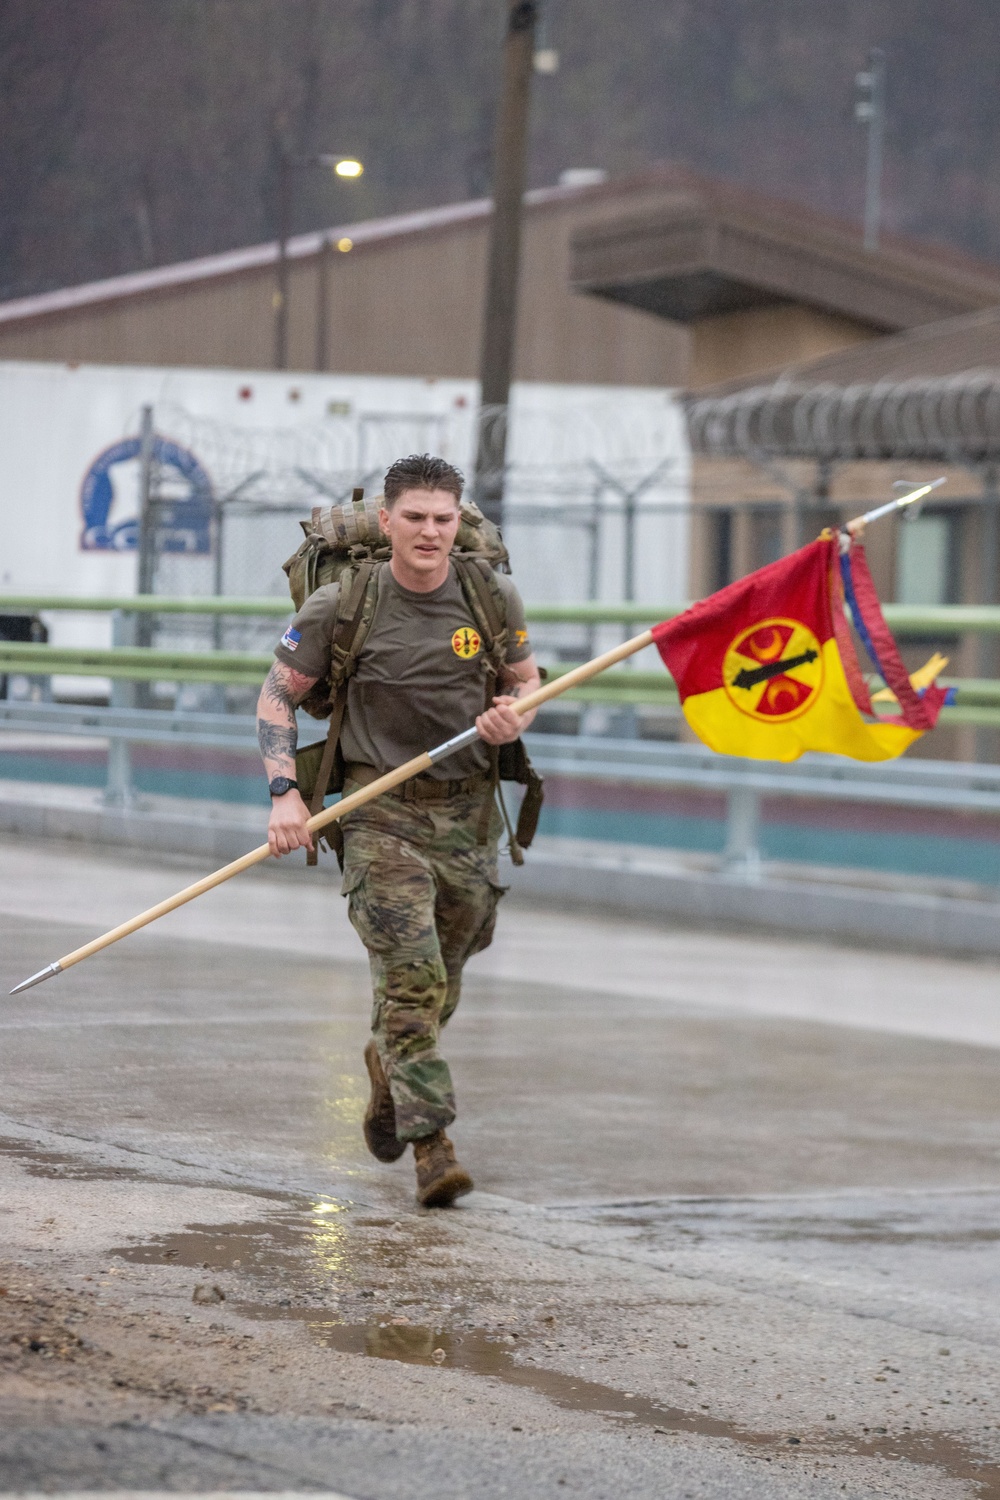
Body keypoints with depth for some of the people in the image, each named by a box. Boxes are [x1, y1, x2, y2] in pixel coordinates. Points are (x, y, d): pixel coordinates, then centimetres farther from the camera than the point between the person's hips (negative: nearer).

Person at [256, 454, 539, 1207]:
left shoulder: (494, 598, -2)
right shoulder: (340, 606, -9)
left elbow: (526, 679, 14)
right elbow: (279, 697, 0)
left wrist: (514, 716, -10)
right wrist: (285, 792, -11)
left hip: (468, 810, 3)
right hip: (381, 809, -3)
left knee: (440, 981, 15)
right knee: (410, 975, -15)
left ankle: (389, 1064, 46)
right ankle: (432, 1145, -12)